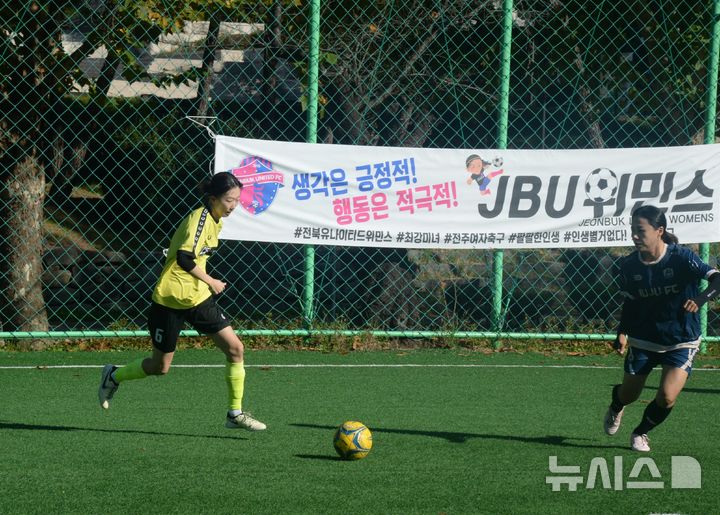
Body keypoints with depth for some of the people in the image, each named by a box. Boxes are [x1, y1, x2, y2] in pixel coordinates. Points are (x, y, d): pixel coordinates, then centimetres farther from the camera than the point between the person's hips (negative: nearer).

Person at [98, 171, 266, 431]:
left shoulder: (214, 220, 10)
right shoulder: (200, 218, -18)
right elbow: (184, 258, -29)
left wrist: (206, 284, 12)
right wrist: (211, 282, -18)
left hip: (198, 298, 8)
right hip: (171, 299, -8)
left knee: (235, 348, -5)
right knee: (160, 366, 5)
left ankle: (235, 414, 4)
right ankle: (113, 376, 33)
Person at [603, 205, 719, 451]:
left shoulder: (681, 257, -20)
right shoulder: (629, 265, -7)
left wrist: (700, 299, -49)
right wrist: (622, 333, -7)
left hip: (681, 342, -3)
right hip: (643, 340, 3)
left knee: (667, 398, -16)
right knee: (628, 395, 11)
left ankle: (641, 432, 16)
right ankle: (615, 408, 52)